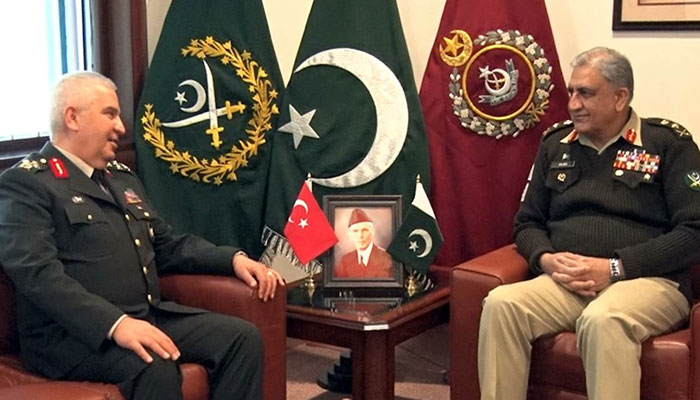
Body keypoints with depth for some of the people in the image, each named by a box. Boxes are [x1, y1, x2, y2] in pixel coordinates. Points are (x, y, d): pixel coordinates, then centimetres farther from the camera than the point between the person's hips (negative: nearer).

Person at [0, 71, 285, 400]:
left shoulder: (121, 176, 22)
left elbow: (167, 245, 26)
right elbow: (38, 273, -18)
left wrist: (233, 259, 9)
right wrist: (116, 323, -31)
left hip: (148, 317, 8)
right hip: (71, 333, -8)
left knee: (241, 336, -10)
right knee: (155, 365, -34)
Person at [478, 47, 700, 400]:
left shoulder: (668, 144, 3)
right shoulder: (555, 144, 17)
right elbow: (527, 223, 20)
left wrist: (615, 269, -14)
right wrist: (547, 259, -4)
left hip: (649, 280, -4)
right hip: (566, 283, 4)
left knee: (602, 319, -38)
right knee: (501, 303, -27)